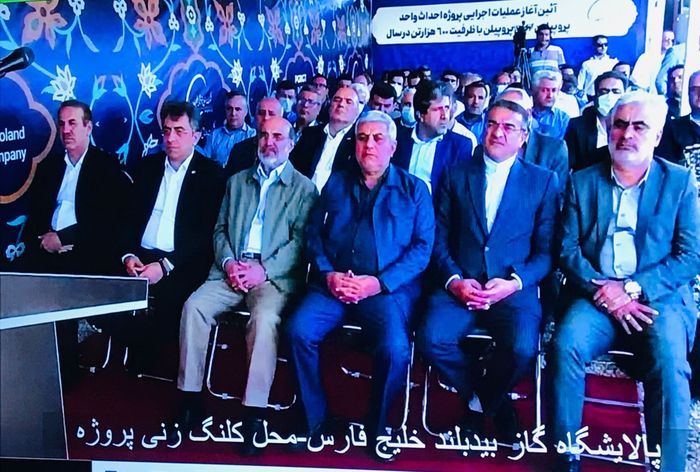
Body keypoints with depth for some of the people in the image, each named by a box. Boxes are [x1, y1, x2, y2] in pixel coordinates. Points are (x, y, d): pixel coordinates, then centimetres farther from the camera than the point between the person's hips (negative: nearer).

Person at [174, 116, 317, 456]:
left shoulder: (304, 187, 8)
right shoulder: (237, 181, 22)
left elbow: (301, 240, -3)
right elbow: (220, 229, 17)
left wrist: (264, 269, -15)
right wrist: (228, 262, -4)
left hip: (275, 275, -4)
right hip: (231, 270, 4)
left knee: (264, 317, -34)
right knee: (194, 305, -23)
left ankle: (255, 412, -28)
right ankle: (190, 398, -13)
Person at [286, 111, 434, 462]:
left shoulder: (414, 190, 10)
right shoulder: (336, 184, 18)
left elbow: (422, 247, 1)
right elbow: (313, 235, 13)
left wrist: (379, 283, -12)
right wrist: (327, 274, -7)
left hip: (389, 288, -2)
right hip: (333, 284, 3)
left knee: (395, 349, -29)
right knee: (298, 330, -24)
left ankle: (376, 429, -1)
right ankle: (314, 420, -4)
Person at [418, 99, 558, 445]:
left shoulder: (543, 181, 9)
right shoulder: (456, 175, 13)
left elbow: (546, 250, 5)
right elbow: (439, 239, 8)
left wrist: (514, 283, -12)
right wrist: (454, 280, -10)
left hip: (514, 290, -1)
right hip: (459, 285, 1)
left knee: (522, 348, -30)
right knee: (431, 339, -26)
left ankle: (478, 404, 5)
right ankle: (493, 402, 3)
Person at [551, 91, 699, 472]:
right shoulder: (582, 182, 11)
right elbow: (568, 249, 4)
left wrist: (633, 288, -13)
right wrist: (603, 290, -13)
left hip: (659, 298, -1)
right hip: (596, 298, 1)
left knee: (668, 363, -29)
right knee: (565, 345, -27)